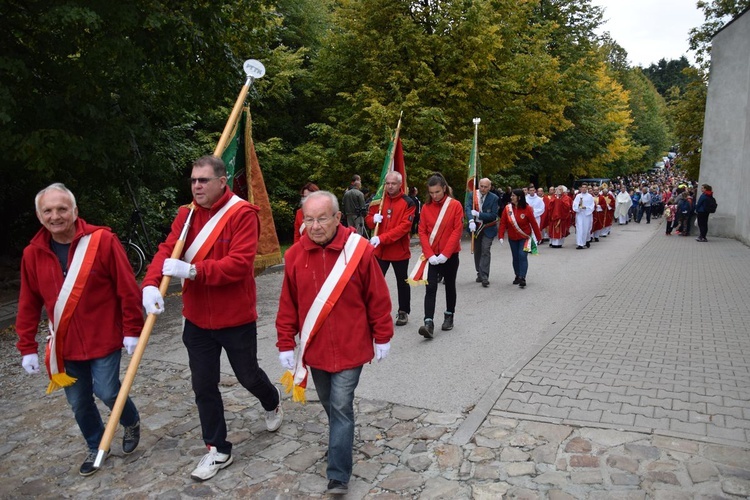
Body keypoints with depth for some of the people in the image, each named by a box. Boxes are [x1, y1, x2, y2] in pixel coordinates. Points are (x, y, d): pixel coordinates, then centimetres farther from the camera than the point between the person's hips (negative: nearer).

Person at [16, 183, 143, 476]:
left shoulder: (102, 240, -14)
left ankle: (132, 423, 28)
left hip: (104, 339, -4)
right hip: (64, 345, 4)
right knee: (78, 402, 13)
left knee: (107, 392, -5)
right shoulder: (33, 253, -1)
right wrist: (27, 347, 5)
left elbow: (127, 288, -12)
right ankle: (96, 447, 37)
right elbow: (29, 305, 6)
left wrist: (132, 330, -11)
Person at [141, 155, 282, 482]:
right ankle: (218, 451, 27)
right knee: (204, 387, 9)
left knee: (248, 376, 15)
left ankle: (272, 404, 49)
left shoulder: (242, 214, -16)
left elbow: (240, 263, -25)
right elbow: (167, 250, -8)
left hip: (236, 318, -4)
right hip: (197, 319, 5)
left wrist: (193, 270, -32)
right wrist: (151, 284, -26)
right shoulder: (186, 214, 3)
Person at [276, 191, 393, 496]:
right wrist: (286, 344, 3)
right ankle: (341, 444, 46)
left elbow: (378, 298, -6)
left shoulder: (359, 250, -13)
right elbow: (288, 305, 2)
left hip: (349, 349, -4)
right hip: (314, 350, 4)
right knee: (330, 406, 20)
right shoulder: (295, 255, -4)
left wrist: (382, 337, 0)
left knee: (341, 408, -3)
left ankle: (338, 476, 9)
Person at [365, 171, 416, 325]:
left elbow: (404, 227, -19)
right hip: (379, 250, 3)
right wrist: (373, 219, -14)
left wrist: (381, 238, -26)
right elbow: (368, 219, 12)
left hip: (400, 250, -3)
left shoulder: (408, 203, -10)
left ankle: (403, 312, 26)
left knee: (402, 282, 12)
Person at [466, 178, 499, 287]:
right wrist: (471, 221, -34)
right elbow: (468, 208, -17)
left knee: (485, 250, -12)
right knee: (477, 251, 13)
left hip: (488, 228, -3)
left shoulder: (494, 198, -9)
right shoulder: (473, 195, -4)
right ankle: (479, 273, 28)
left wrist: (478, 214, -24)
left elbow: (493, 215, -14)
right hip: (475, 227, 3)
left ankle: (484, 277, -11)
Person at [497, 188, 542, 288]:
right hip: (512, 238, 3)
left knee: (522, 256, -13)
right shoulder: (508, 208, -7)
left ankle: (522, 278, -12)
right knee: (515, 257, 11)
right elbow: (503, 223, -6)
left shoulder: (527, 208, -14)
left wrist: (538, 237, -4)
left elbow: (533, 223, -9)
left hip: (524, 237, -3)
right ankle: (517, 276, 25)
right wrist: (501, 236, -14)